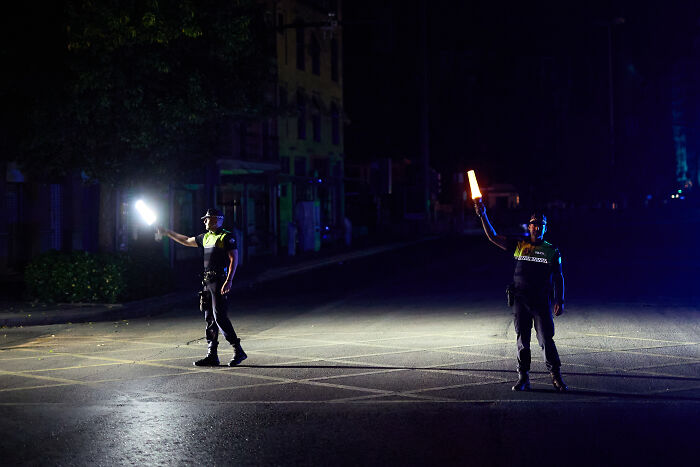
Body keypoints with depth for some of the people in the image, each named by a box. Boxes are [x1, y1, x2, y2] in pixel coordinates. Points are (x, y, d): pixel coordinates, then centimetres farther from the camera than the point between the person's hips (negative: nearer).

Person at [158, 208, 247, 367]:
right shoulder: (205, 237, 18)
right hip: (208, 282, 8)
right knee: (209, 318, 7)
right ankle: (212, 355, 10)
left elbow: (234, 259, -14)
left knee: (219, 317, -14)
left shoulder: (227, 237, -7)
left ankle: (238, 352, -9)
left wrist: (229, 281, -23)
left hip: (220, 282, -8)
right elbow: (187, 241, 33)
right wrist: (167, 233, 39)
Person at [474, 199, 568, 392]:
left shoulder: (552, 251, 5)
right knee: (522, 340, 5)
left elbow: (559, 278, 9)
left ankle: (556, 377, 5)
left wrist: (560, 301, 1)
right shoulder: (518, 245, 7)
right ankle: (523, 378, 13)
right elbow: (493, 237, 4)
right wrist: (483, 216, -5)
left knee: (546, 340, -6)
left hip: (541, 301, -2)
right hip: (520, 300, 2)